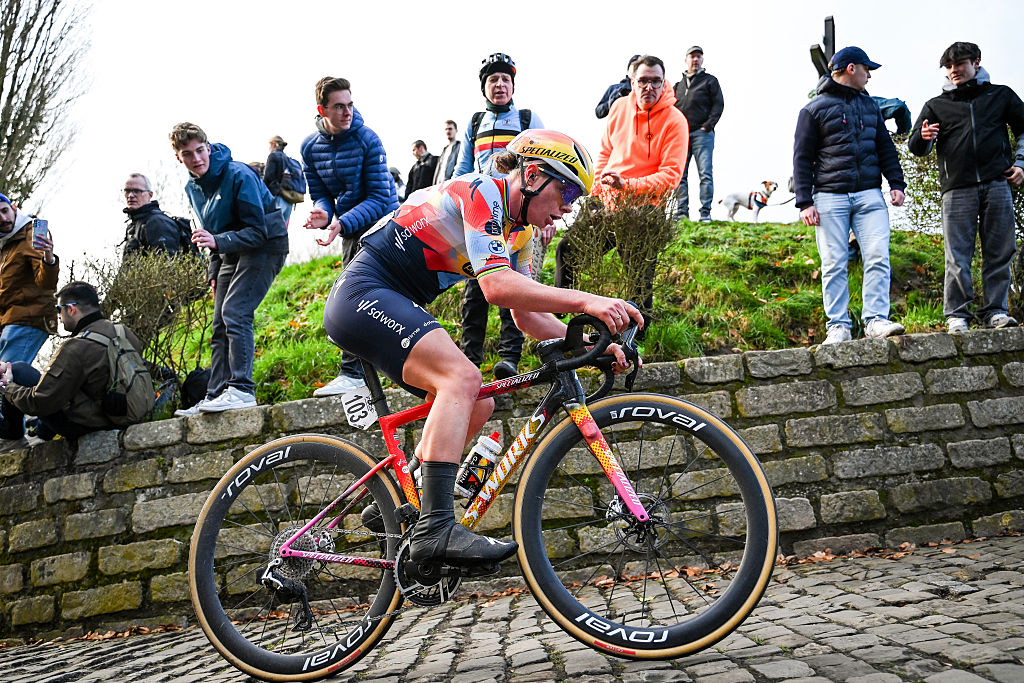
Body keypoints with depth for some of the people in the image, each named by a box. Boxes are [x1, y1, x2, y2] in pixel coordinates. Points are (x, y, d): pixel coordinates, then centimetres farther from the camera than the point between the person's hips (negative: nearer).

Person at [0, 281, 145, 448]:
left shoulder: (76, 348, -26)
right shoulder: (127, 333, -5)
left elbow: (40, 403, -21)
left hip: (80, 425, -8)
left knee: (18, 370, 3)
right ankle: (42, 435, 34)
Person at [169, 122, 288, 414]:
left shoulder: (239, 175, -20)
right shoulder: (193, 188, 5)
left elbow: (258, 231, -22)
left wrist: (217, 241, -33)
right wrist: (214, 273, 14)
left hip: (264, 247, -8)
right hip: (231, 252, 8)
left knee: (234, 312, -23)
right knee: (220, 325, 4)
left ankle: (242, 389, -23)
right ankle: (215, 396, 8)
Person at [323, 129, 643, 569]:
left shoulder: (519, 232, 13)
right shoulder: (482, 191, -15)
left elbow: (527, 316, 12)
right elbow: (497, 286, -29)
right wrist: (586, 301, -34)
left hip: (395, 309, 10)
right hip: (364, 293, -10)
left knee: (477, 407, 5)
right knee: (462, 378, -27)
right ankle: (436, 528, -32)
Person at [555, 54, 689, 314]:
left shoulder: (674, 120, -13)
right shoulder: (620, 107, 3)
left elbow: (671, 175, -18)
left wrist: (627, 184, -28)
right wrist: (597, 189, 12)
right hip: (606, 202, 6)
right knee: (567, 249, 11)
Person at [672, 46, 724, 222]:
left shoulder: (710, 80, 10)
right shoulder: (678, 85, 22)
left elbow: (718, 104, 3)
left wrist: (708, 126, -9)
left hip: (702, 134, -4)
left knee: (705, 173, -9)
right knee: (679, 174, -1)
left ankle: (706, 213, -10)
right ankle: (682, 212, 2)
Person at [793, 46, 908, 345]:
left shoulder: (869, 105, 21)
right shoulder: (815, 109, 5)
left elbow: (886, 148, 23)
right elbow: (802, 159, 2)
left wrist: (897, 183, 9)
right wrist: (805, 202, -6)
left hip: (869, 196, 4)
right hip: (830, 198, -4)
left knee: (878, 258, -9)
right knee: (834, 264, -4)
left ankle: (876, 319, -7)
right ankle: (838, 326, 1)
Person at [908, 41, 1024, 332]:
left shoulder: (1001, 95, 17)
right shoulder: (936, 105, 17)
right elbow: (916, 148, 11)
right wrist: (924, 138, -13)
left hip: (997, 185, 1)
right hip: (957, 190, -1)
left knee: (999, 252, 0)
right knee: (958, 256, -5)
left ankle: (995, 310, 6)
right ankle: (957, 314, -1)